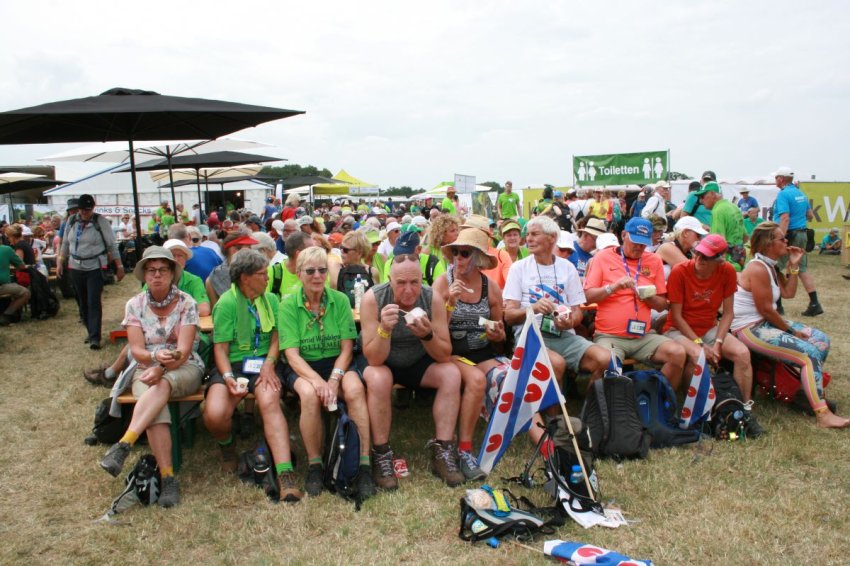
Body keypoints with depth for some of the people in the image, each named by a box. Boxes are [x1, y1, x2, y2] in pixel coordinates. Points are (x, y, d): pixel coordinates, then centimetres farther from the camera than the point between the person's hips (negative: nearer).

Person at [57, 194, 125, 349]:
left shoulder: (100, 221, -7)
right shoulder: (71, 221, 5)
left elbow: (112, 245, -5)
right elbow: (65, 243, 15)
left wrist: (119, 266, -6)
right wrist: (60, 262, 12)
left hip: (95, 268, -5)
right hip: (76, 268, 5)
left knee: (94, 302, -10)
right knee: (82, 303, 12)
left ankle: (95, 337, -7)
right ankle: (91, 331, 26)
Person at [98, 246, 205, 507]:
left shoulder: (186, 303, -3)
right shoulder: (135, 305, 4)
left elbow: (184, 350, -11)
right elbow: (136, 350, -3)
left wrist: (161, 368, -29)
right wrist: (155, 355, -26)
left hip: (185, 368, -1)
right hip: (145, 368, 1)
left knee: (161, 385, -38)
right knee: (156, 407, -32)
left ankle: (123, 445, -44)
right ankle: (167, 477, -34)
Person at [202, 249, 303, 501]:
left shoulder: (271, 299, 12)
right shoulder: (226, 303, -1)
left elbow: (276, 336, 6)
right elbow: (221, 347, -4)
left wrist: (269, 363, -13)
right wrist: (228, 377, -20)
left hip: (264, 363, 2)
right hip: (232, 365, -1)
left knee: (270, 402, -31)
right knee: (214, 414, -27)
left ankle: (286, 475, -39)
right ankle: (227, 448, 12)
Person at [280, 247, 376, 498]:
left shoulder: (340, 300, 1)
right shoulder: (289, 305, -3)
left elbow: (347, 348, -2)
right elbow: (292, 354, -10)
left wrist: (334, 379, -20)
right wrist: (317, 380, -27)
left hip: (337, 364, 1)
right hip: (302, 367, -1)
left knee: (355, 389, -32)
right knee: (309, 393, -35)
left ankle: (365, 464, -25)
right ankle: (314, 465, -16)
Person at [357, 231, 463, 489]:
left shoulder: (433, 299, -18)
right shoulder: (373, 298, -24)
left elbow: (445, 355, -17)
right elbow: (374, 358, -26)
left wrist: (427, 335, -38)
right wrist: (384, 329, -44)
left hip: (416, 362, 3)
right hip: (379, 362, -3)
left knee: (451, 373, -20)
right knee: (379, 378, -34)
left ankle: (443, 452, -13)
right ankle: (381, 456, -18)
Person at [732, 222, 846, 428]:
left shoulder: (771, 266, 11)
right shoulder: (758, 269, -20)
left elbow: (788, 293, 8)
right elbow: (766, 310, -20)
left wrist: (794, 266, 2)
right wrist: (791, 330, -9)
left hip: (764, 323, 10)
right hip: (750, 328, -10)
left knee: (821, 340, 9)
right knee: (810, 353, -18)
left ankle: (812, 389, 21)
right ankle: (823, 415, -16)